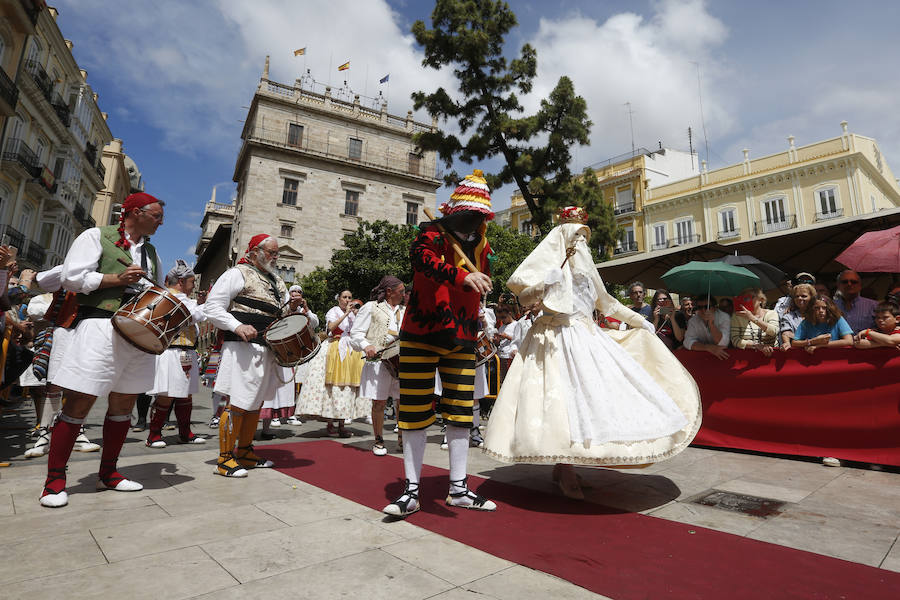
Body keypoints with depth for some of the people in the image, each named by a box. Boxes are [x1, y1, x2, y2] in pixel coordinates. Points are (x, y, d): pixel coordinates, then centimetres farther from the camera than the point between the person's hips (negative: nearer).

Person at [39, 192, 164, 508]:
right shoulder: (97, 236, 3)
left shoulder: (151, 251, 21)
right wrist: (118, 278, -13)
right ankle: (54, 480, 9)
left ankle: (108, 473, 20)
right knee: (79, 403, -4)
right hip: (101, 326, -6)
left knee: (123, 404, 9)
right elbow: (72, 277, -6)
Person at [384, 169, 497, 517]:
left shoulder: (482, 248, 11)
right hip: (422, 335, -5)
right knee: (416, 413, 0)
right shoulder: (433, 235, -7)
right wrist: (461, 276, -45)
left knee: (461, 412, 7)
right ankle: (412, 491, 13)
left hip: (462, 341, 5)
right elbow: (423, 258, -30)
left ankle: (458, 488, 20)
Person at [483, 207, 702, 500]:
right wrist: (543, 284, -23)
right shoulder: (549, 261, 3)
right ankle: (563, 469, -6)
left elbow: (606, 301, 29)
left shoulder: (585, 266, 21)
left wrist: (638, 320, 31)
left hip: (587, 336, 7)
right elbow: (523, 298, -4)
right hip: (558, 338, -7)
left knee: (593, 393, -1)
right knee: (563, 396, -16)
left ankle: (564, 466, 7)